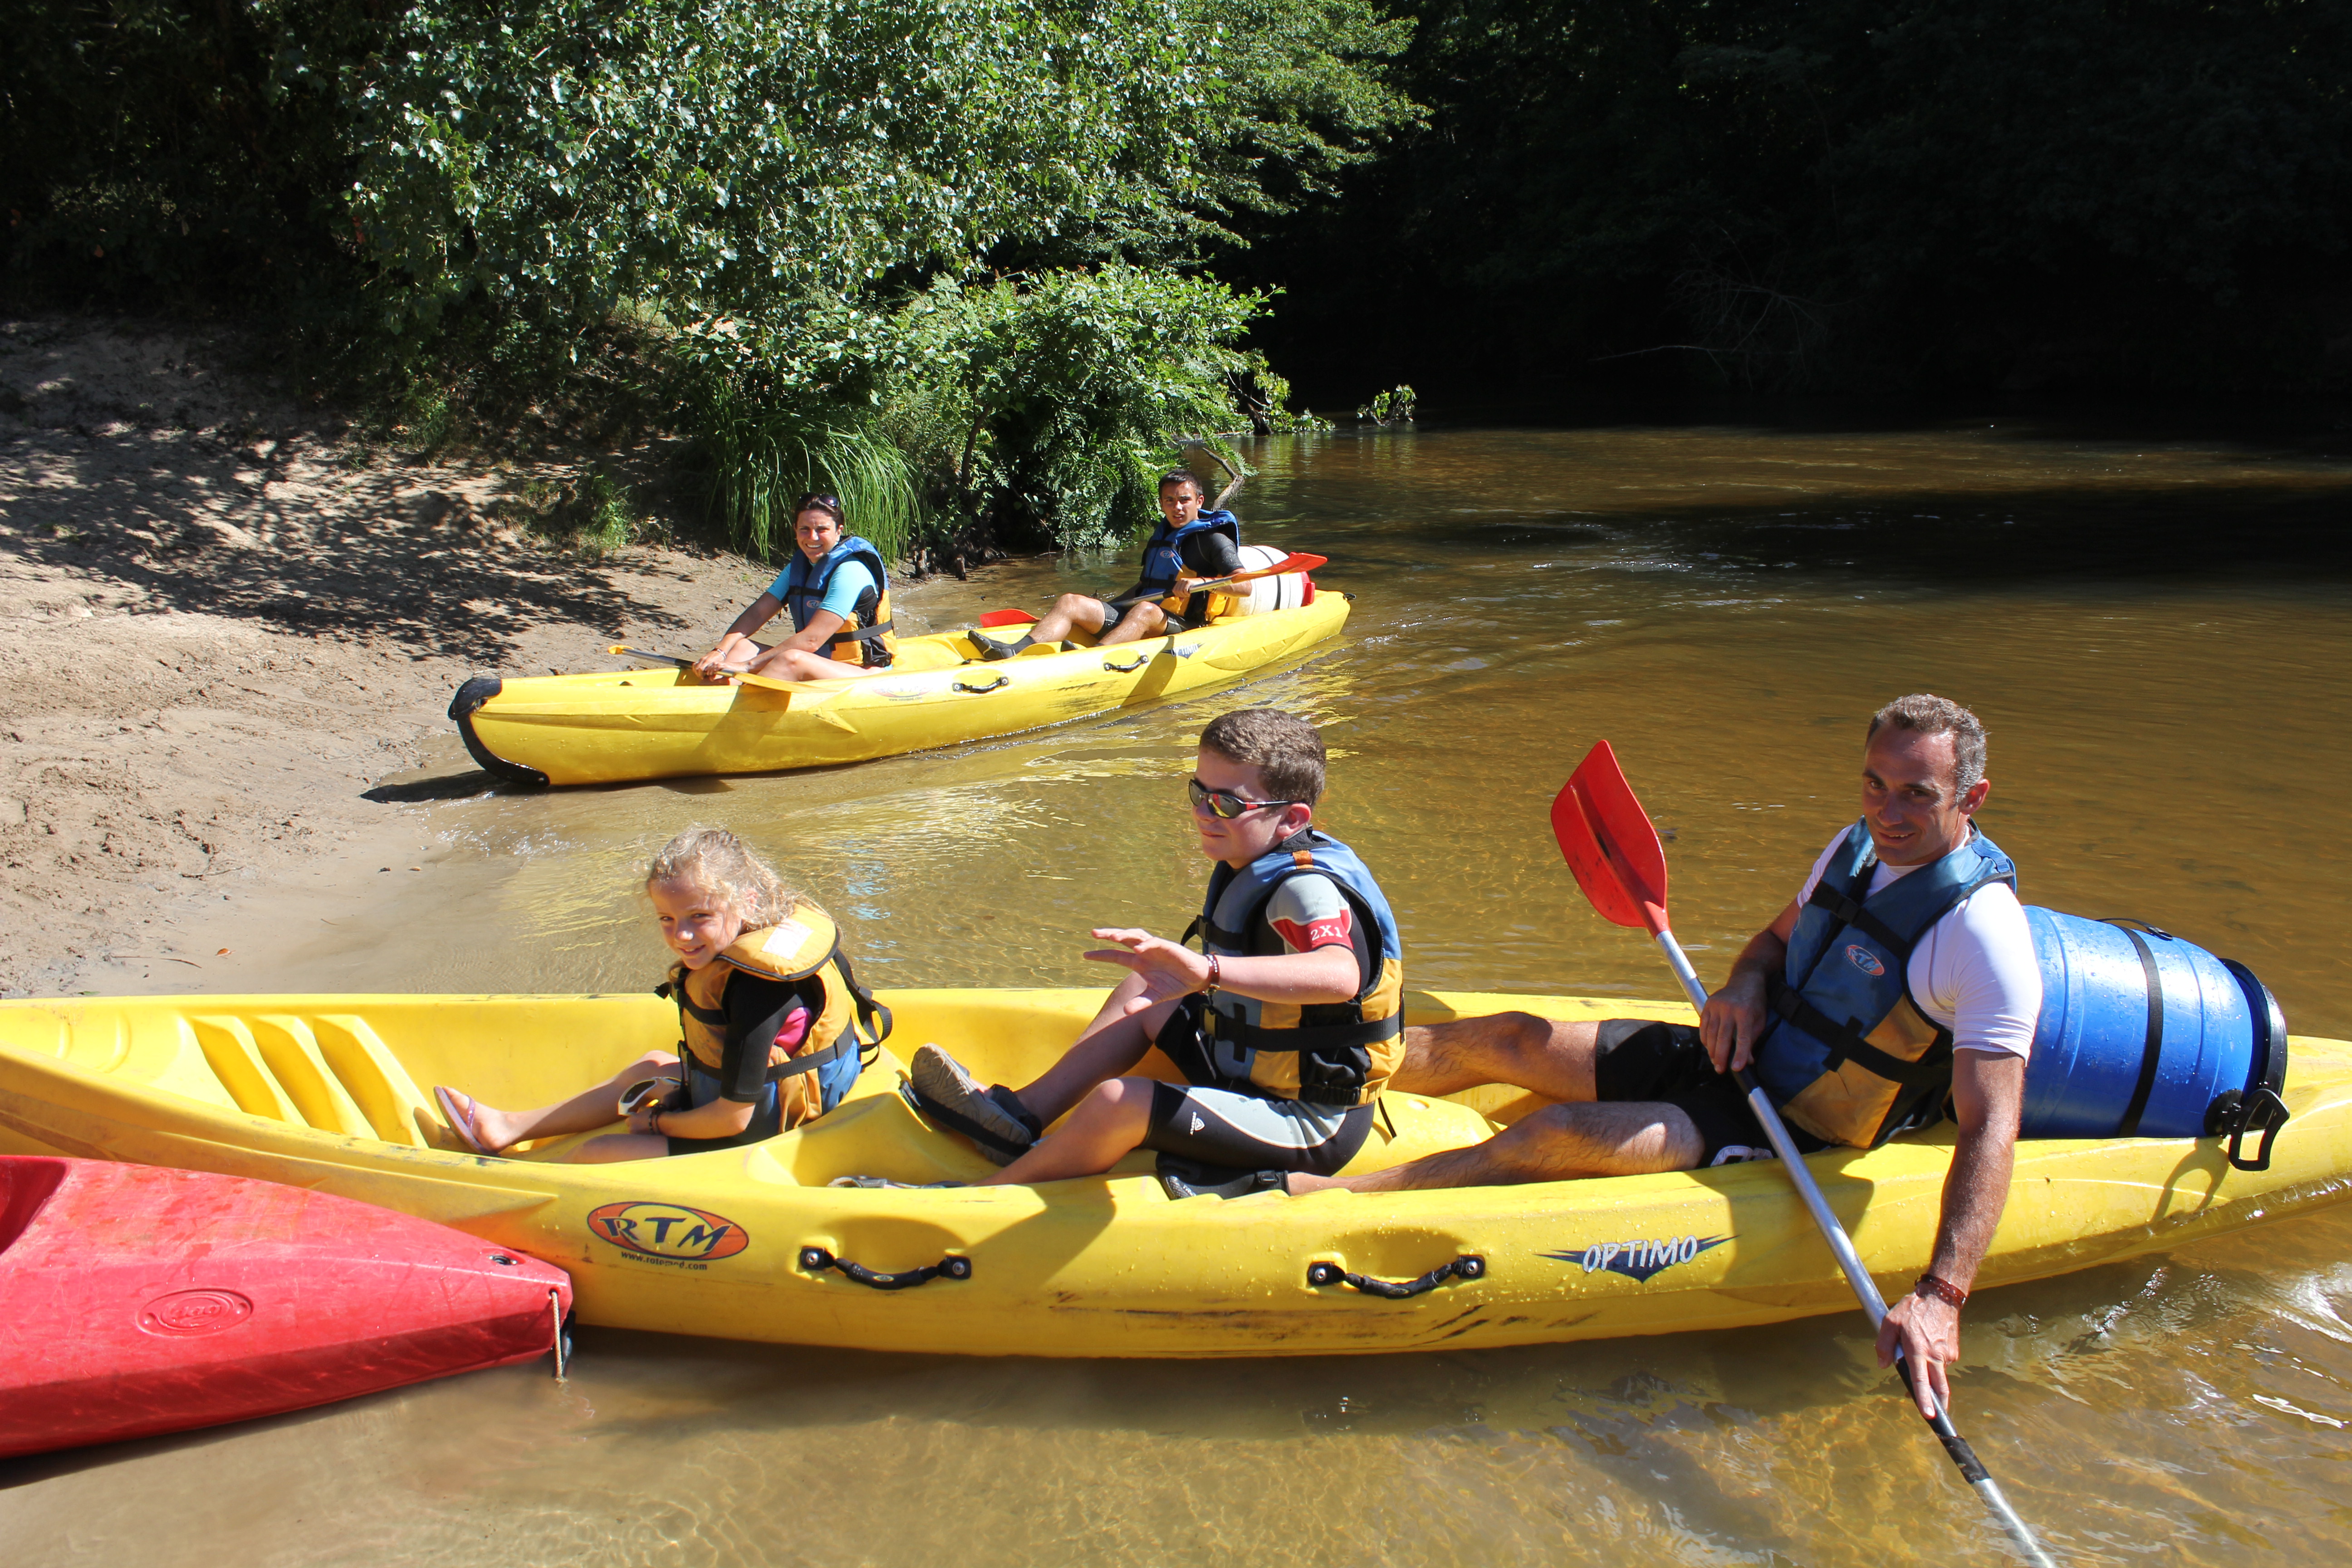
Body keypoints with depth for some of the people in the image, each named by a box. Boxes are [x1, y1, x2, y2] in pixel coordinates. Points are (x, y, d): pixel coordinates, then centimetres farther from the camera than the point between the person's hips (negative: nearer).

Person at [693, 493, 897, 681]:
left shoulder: (850, 570, -17)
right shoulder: (800, 565, 9)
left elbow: (811, 640, -24)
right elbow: (758, 612, 3)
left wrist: (747, 666, -26)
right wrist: (720, 652, -14)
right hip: (817, 666, 8)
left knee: (792, 659, -34)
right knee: (742, 645, -8)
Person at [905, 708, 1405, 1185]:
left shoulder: (1308, 889, -26)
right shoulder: (1254, 865, 6)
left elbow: (1340, 975, -49)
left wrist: (1208, 968, -60)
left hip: (1312, 1130, -11)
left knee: (1120, 1101, -26)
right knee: (1142, 992, 18)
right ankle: (1020, 1115, 14)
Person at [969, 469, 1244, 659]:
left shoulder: (1213, 539, -1)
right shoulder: (1161, 536, 23)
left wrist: (1200, 582, -29)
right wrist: (1103, 607, 23)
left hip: (1182, 626, -7)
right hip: (1134, 616, 7)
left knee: (1144, 610, -39)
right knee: (1070, 603, -9)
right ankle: (1015, 652, -36)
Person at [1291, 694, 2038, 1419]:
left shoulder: (1984, 932, -23)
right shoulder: (1857, 846, 1)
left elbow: (1991, 1128, -30)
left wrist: (1940, 1294, -40)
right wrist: (1747, 984, -6)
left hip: (1799, 1141, -7)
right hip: (1743, 1062, 7)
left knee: (1562, 1136, -25)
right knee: (1507, 1039, -2)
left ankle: (1299, 1196, -23)